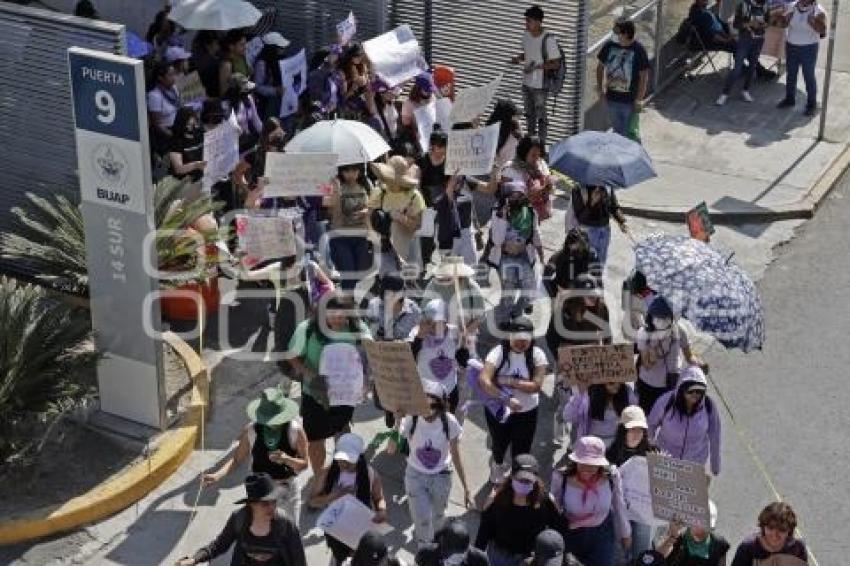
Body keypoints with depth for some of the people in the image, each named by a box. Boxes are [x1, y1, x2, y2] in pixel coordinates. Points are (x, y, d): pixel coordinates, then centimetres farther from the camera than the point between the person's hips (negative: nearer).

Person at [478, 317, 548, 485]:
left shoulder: (537, 355, -13)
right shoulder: (499, 352, -18)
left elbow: (536, 385, -22)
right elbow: (484, 380, -31)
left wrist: (509, 381, -28)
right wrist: (506, 398, -40)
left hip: (526, 412, 0)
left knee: (522, 452, 7)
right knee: (499, 444, 23)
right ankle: (498, 465, 56)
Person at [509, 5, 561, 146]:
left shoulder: (548, 39, -20)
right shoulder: (526, 35, 1)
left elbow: (556, 63, -17)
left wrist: (536, 67, -26)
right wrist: (518, 58, -3)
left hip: (540, 85, -7)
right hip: (526, 82, 7)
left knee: (540, 115, 3)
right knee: (529, 114, 19)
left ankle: (541, 144, 14)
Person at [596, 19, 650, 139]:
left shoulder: (638, 50, -17)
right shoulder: (610, 45, -6)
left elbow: (644, 76, -13)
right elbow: (601, 66, 10)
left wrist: (639, 99, -14)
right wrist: (600, 85, 4)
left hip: (630, 99, -4)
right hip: (611, 97, 4)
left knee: (630, 131, 3)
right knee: (617, 128, 20)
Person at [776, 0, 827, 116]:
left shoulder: (818, 10, -12)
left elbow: (822, 30, -17)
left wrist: (812, 21, -30)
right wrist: (787, 18, -14)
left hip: (808, 48, -5)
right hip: (791, 46, 5)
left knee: (809, 76, -1)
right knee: (791, 74, 15)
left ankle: (812, 104, 7)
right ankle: (789, 99, 30)